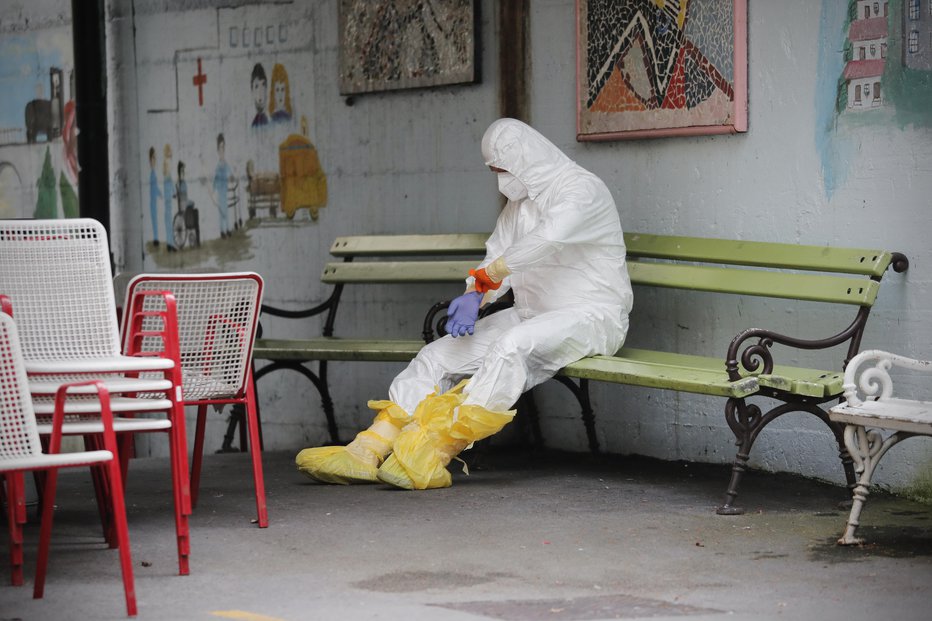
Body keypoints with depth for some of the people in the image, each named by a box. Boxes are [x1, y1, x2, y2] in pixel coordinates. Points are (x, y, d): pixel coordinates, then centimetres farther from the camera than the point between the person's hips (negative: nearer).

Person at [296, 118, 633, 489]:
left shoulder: (583, 190, -12)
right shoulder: (519, 203, 16)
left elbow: (549, 237, -31)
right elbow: (497, 260, 13)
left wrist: (486, 274, -23)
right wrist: (474, 297, -10)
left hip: (592, 316, -9)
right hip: (534, 314, 9)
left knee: (512, 346, -37)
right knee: (440, 354, -7)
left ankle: (429, 458, -40)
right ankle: (367, 451, -15)